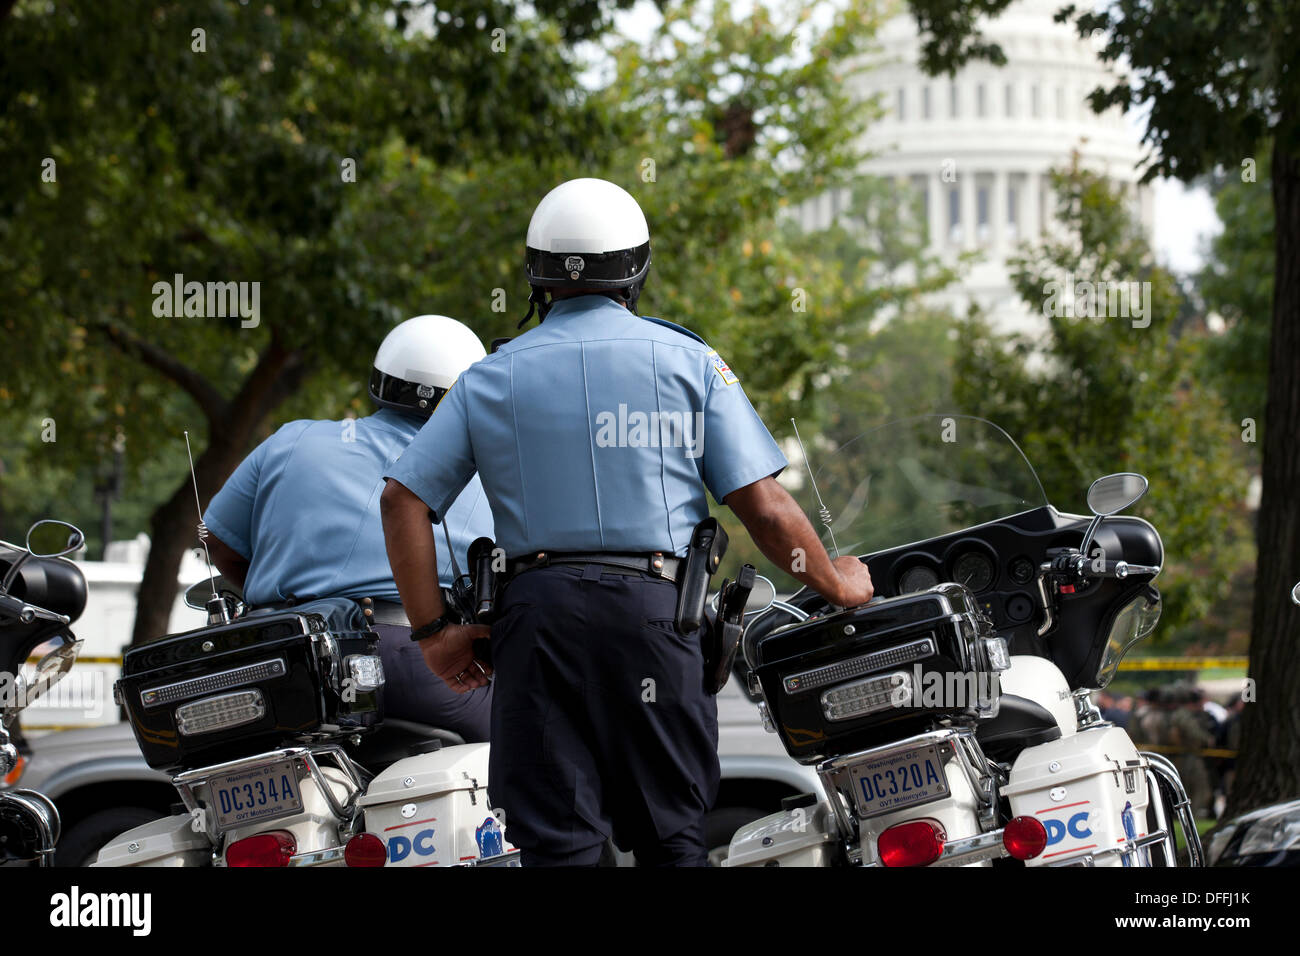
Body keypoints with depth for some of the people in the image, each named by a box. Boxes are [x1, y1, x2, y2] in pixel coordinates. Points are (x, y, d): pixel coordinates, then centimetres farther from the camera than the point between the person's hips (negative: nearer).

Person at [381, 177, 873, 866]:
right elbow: (764, 506, 2)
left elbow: (403, 498, 5)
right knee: (671, 834, 6)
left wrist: (433, 630, 9)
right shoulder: (688, 360, 7)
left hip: (537, 609, 1)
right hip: (653, 606, -1)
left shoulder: (491, 377, 13)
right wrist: (837, 584, 16)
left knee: (554, 841, -1)